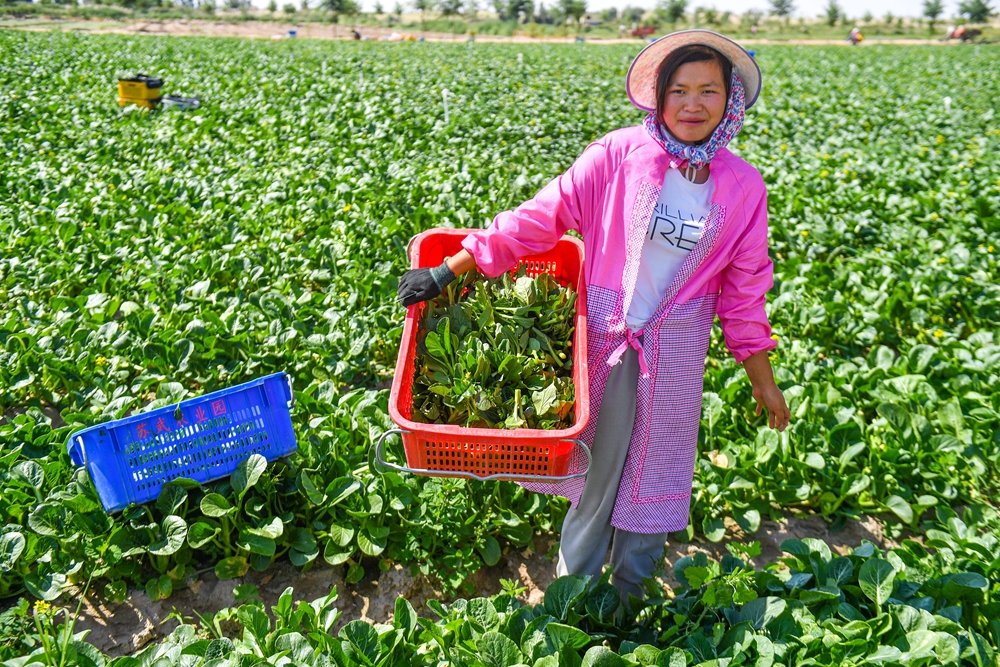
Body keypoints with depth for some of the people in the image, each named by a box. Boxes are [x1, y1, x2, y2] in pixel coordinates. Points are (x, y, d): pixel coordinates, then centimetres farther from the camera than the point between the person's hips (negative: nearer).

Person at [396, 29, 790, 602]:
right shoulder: (618, 156, -11)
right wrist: (449, 270, -16)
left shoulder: (744, 187, -3)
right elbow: (541, 217, -12)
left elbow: (744, 289, 4)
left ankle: (630, 599, 42)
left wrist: (764, 381, 9)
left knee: (653, 478, 16)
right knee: (594, 471, 10)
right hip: (603, 340, -2)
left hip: (676, 355, 2)